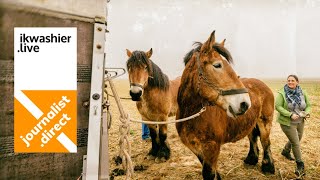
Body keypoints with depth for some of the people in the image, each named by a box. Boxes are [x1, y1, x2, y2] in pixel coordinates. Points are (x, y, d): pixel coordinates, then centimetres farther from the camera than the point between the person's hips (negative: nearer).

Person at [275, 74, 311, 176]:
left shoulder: (302, 93, 0)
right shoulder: (282, 93, -15)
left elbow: (308, 105, 8)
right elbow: (278, 106, -19)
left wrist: (307, 113, -14)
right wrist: (290, 114, -27)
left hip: (300, 122, 6)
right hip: (287, 122, -6)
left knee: (296, 140, 23)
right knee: (295, 143, -1)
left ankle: (285, 151, 52)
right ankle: (300, 165, 18)